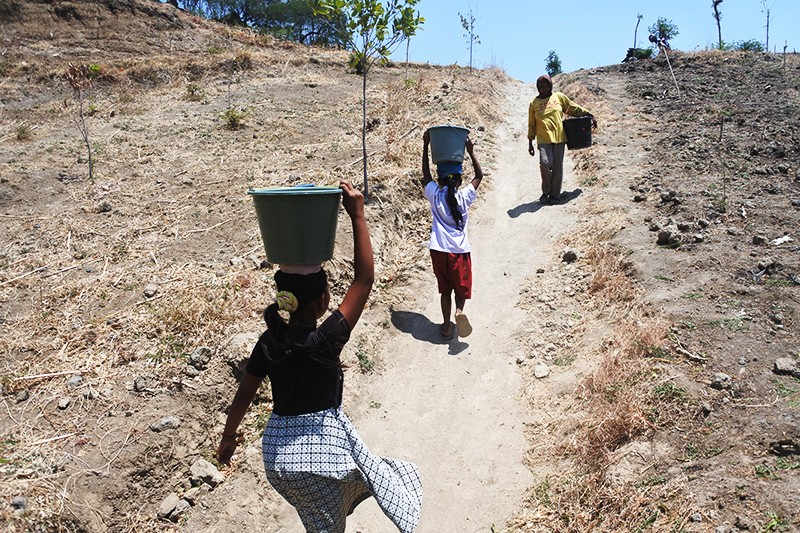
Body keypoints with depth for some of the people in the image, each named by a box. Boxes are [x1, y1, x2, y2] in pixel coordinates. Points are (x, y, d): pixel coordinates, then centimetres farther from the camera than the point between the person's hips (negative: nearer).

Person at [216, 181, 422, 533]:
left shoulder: (269, 342, -5)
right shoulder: (325, 341, -22)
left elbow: (243, 395, 4)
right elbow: (364, 279, -21)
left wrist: (228, 437, 21)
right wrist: (357, 215, -19)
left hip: (278, 450, 7)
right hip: (321, 445, -6)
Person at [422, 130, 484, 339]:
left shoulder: (434, 195, -3)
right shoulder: (464, 196, -5)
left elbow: (426, 174, 13)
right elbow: (479, 175, 10)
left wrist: (426, 146, 15)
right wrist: (471, 153, 9)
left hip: (439, 249, 1)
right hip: (460, 250, -1)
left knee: (445, 288, 14)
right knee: (462, 286, 15)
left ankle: (446, 326, 16)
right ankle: (459, 310, -13)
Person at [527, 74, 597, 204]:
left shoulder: (559, 97, 9)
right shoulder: (534, 104, 9)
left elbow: (574, 108, 15)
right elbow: (531, 125, 13)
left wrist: (590, 115, 9)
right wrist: (530, 143, 11)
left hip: (559, 139, 1)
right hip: (544, 140, -1)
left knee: (557, 168, 1)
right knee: (545, 163, -20)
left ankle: (555, 195, 12)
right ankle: (546, 192, -1)